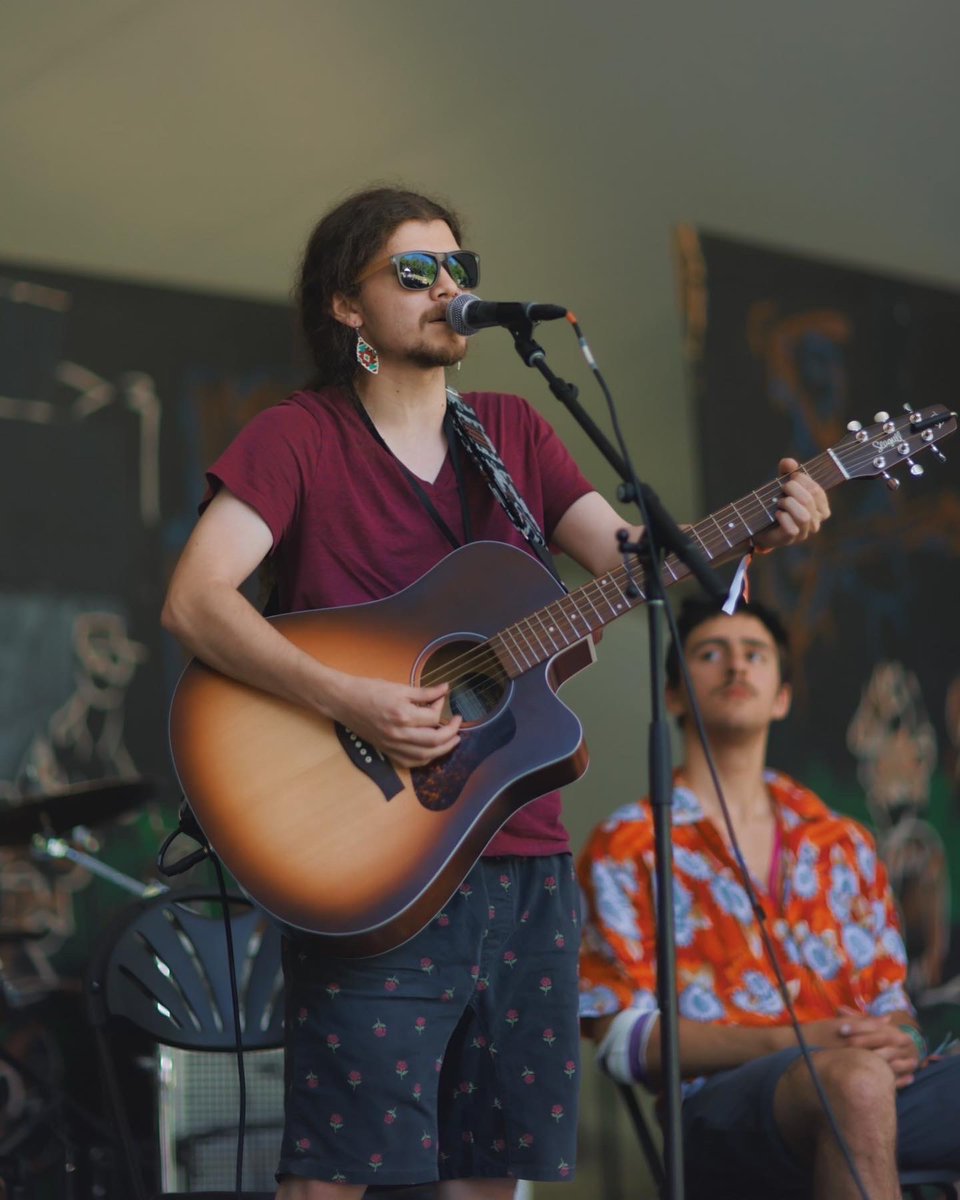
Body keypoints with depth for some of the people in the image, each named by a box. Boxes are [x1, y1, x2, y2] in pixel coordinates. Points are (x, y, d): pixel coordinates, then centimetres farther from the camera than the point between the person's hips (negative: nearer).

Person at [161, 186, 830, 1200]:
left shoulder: (512, 432, 15)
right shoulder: (299, 437, -2)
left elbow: (631, 558, 6)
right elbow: (193, 602, -15)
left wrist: (755, 531, -13)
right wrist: (349, 702, -26)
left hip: (524, 858, 6)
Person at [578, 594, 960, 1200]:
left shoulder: (845, 845, 25)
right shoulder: (627, 847, 11)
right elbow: (623, 1038, 1)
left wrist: (898, 1044, -2)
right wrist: (789, 1041, -11)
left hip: (878, 1081, 4)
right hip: (725, 1103, -4)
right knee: (854, 1079, -40)